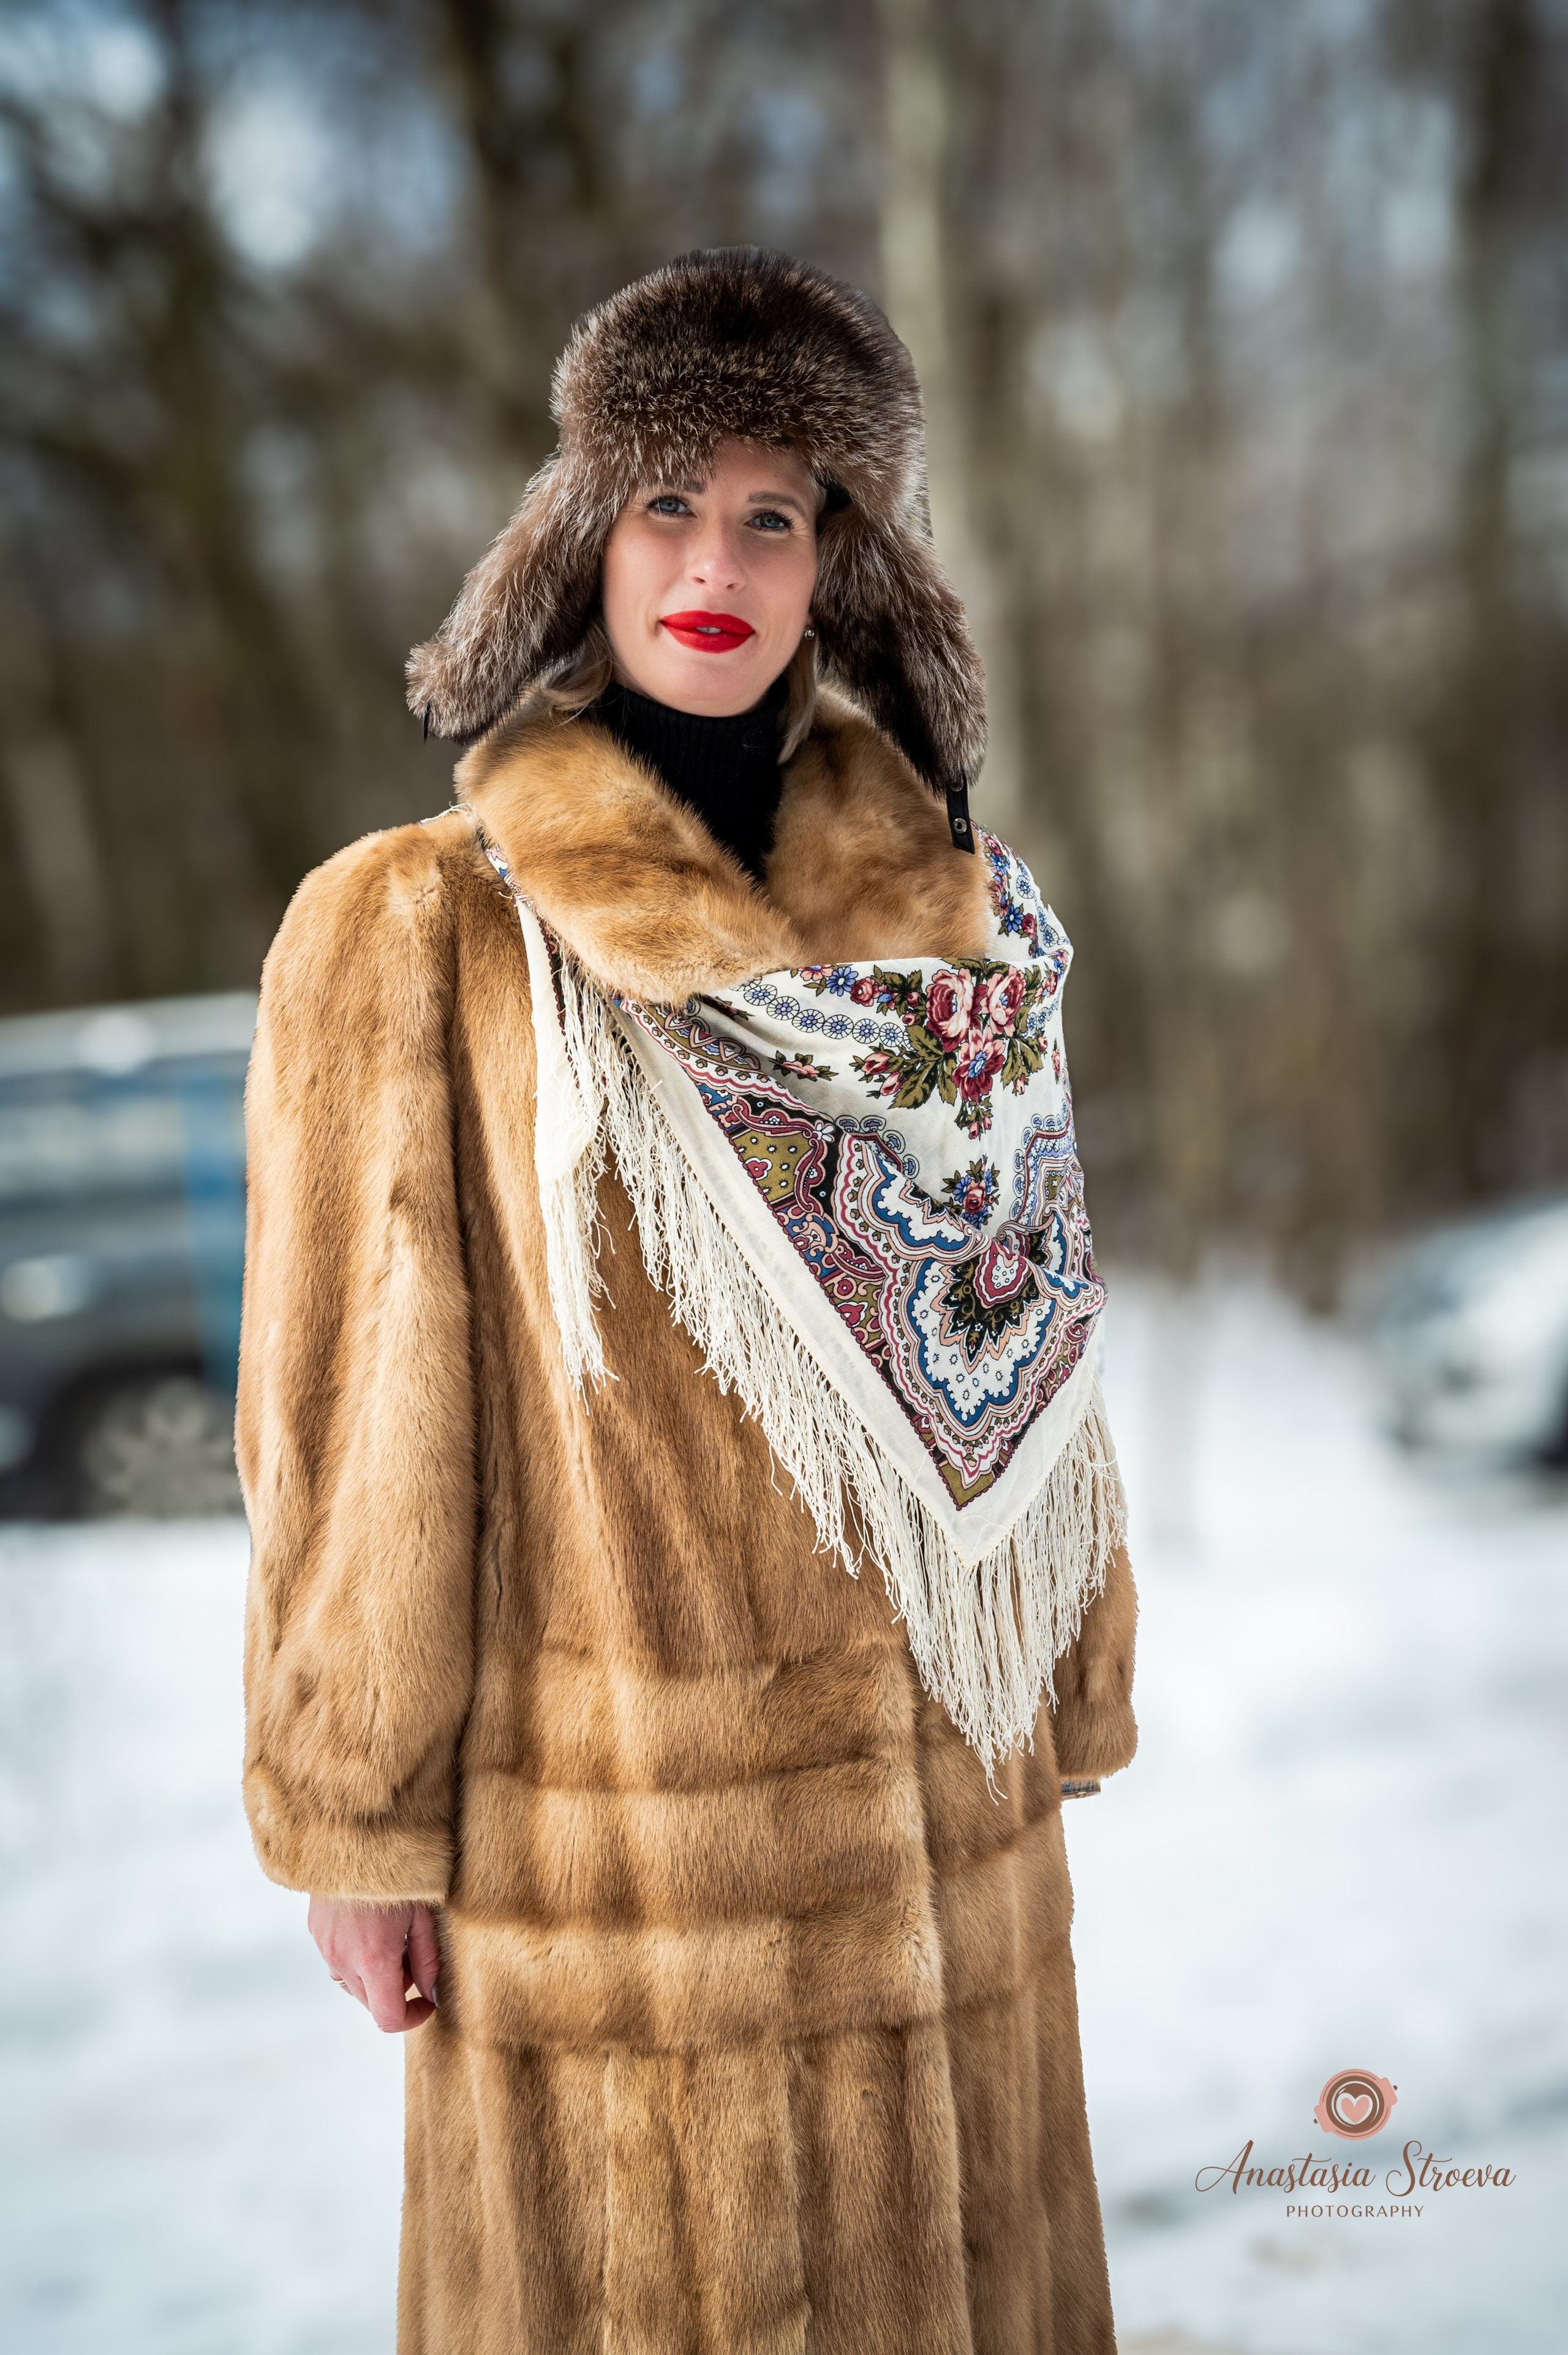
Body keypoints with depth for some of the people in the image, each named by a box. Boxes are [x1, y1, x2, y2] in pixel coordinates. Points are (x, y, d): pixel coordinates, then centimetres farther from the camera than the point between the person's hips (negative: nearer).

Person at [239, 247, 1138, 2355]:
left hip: (948, 1812, 4)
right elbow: (357, 1409, -6)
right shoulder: (412, 935, -6)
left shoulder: (958, 925, 7)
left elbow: (1018, 1351, 12)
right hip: (614, 1798, -4)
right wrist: (356, 1819, -5)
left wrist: (1061, 1707, 11)